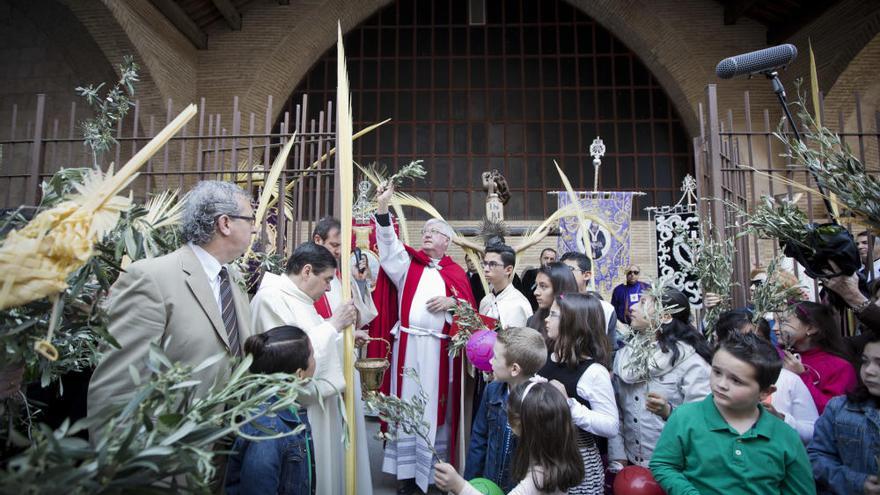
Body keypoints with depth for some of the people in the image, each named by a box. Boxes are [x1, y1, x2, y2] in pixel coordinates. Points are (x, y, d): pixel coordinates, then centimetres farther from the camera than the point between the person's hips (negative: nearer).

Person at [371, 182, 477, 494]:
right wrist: (383, 207, -20)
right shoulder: (408, 262, 9)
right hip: (408, 345, -1)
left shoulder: (455, 273, 12)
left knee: (437, 406, 7)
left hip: (441, 348, 1)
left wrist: (451, 301, -11)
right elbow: (389, 243, -8)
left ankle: (435, 467, 22)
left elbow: (469, 308, 10)